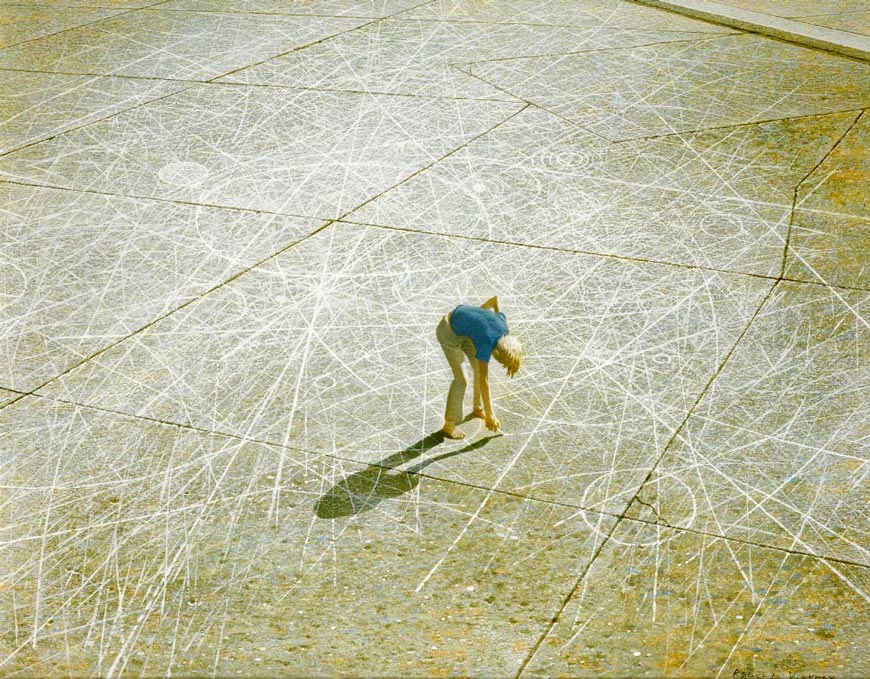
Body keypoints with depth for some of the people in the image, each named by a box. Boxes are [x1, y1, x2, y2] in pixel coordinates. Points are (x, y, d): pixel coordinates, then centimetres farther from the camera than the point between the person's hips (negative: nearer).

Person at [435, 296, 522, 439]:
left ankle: (478, 408, 32)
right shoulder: (487, 344, -32)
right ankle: (449, 424, 3)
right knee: (460, 378, -9)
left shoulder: (502, 323, -16)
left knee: (479, 368, 11)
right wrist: (489, 415, -20)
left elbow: (495, 299, 2)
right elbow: (483, 381, -26)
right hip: (449, 333, -8)